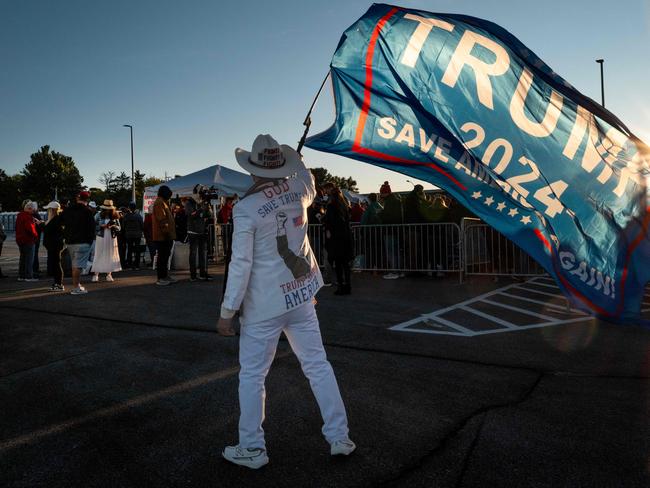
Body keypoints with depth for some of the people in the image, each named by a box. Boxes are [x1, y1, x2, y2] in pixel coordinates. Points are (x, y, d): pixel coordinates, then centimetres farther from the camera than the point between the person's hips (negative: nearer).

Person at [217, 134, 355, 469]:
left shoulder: (246, 207, -16)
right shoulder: (298, 189, 0)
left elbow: (241, 264, -17)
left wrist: (227, 311, -9)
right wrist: (295, 160, 40)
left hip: (263, 305, -5)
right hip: (301, 296, 5)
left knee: (252, 377, 11)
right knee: (318, 365, 13)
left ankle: (252, 449, 23)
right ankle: (339, 438, 23)